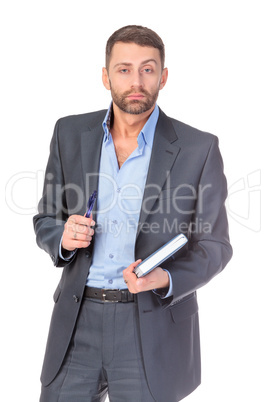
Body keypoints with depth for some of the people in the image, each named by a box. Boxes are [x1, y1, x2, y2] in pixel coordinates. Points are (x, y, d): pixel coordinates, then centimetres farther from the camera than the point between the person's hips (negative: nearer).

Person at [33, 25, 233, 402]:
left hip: (153, 326, -2)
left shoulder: (199, 149, -7)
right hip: (78, 320, 3)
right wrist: (63, 237, -13)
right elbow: (46, 220, 11)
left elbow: (213, 246, -1)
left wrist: (165, 279, -19)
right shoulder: (71, 133, 3)